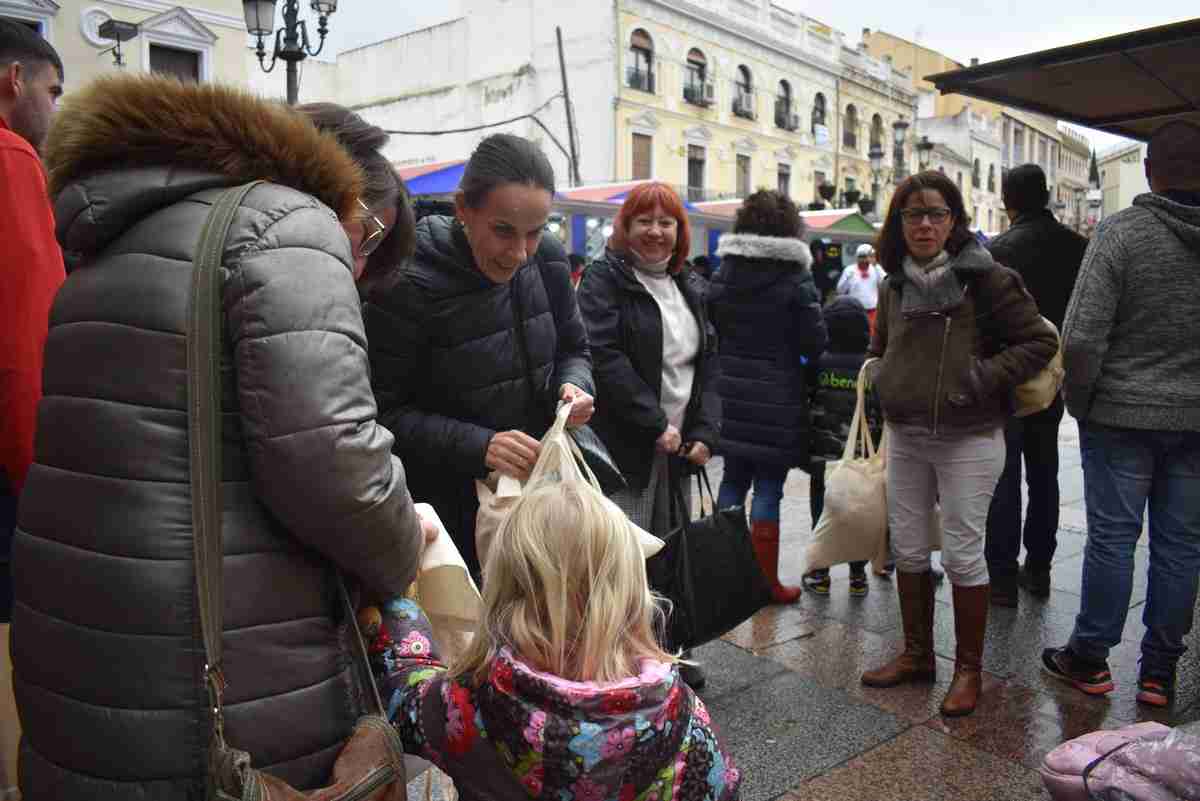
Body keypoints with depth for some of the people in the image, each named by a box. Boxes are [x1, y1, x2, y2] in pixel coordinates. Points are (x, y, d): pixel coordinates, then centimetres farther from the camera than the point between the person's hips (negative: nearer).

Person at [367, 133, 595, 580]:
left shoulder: (548, 259, -6)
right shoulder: (408, 286, -21)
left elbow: (573, 350, 10)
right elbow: (384, 412, -18)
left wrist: (574, 386, -12)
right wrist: (478, 447, -29)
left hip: (540, 478, 5)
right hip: (452, 503, -5)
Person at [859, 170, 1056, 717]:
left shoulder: (986, 278, -9)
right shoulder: (894, 284, 9)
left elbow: (1040, 342, -7)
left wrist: (982, 377, -16)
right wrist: (885, 382, 7)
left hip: (968, 440, -5)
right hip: (904, 437, 6)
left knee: (961, 553, 1)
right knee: (907, 548, 12)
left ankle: (968, 668, 20)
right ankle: (917, 654, 30)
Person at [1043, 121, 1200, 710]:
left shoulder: (1120, 233, -11)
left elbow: (1082, 338, -16)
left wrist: (1079, 401, -2)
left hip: (1123, 413, -3)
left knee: (1112, 536, 4)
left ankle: (1089, 658, 16)